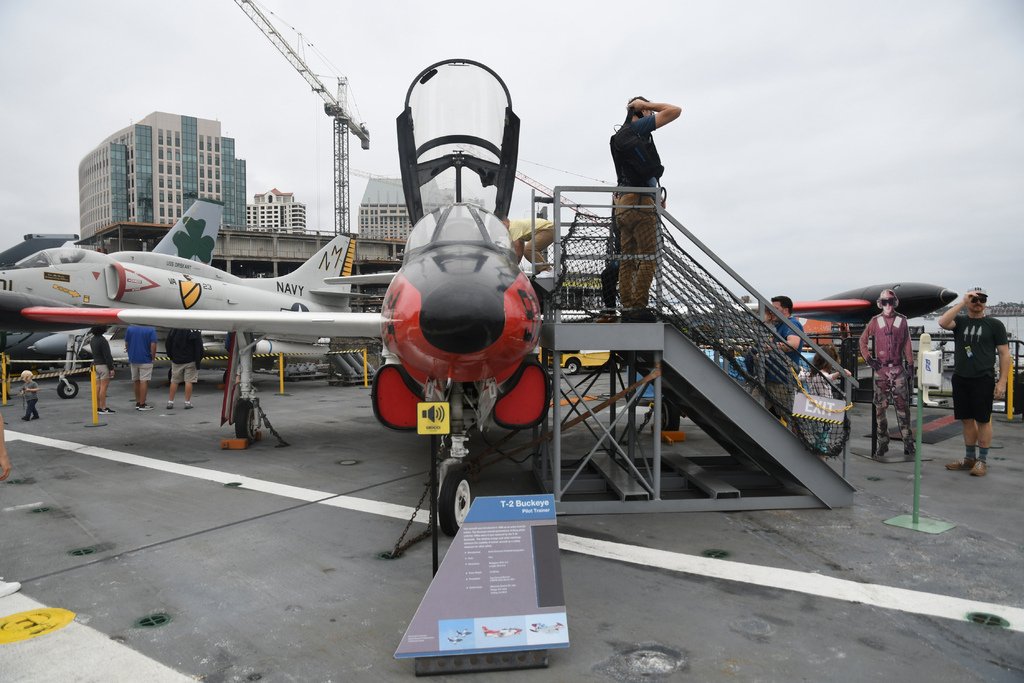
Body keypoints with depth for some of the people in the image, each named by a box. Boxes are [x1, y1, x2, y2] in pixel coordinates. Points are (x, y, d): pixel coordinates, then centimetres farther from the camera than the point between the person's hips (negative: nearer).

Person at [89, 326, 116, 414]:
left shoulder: (92, 340, 11)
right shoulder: (102, 340, -17)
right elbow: (107, 355, -20)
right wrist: (111, 368, -18)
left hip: (96, 365, 9)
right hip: (104, 366, -9)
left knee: (98, 387, 9)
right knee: (104, 387, -7)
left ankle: (97, 407, 10)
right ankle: (103, 408, -7)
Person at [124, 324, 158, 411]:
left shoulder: (129, 328, 3)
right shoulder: (151, 330, -10)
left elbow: (126, 344, 6)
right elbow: (153, 345, -18)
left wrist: (131, 354, 18)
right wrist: (153, 356, -4)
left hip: (133, 359, 5)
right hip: (145, 359, -5)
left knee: (136, 381, 14)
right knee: (144, 381, -2)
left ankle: (138, 403, 21)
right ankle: (142, 404, -2)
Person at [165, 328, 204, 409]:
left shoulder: (174, 329, 0)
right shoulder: (195, 331, -12)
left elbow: (167, 344, 7)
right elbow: (199, 347, -12)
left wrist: (171, 356, 15)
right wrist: (197, 361, -6)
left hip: (176, 361, 3)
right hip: (190, 361, -3)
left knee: (174, 381, 11)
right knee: (189, 381, 1)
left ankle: (170, 402, 13)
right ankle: (187, 402, 2)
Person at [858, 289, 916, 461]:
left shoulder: (902, 320, 5)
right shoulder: (875, 321, 6)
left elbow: (907, 345, 6)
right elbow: (863, 340, 13)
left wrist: (910, 367, 3)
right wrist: (868, 359, 2)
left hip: (899, 369, -1)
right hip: (880, 369, 1)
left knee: (902, 407, -4)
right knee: (880, 407, 3)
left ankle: (908, 444, 1)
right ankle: (882, 443, 11)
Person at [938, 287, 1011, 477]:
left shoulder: (994, 324, 1)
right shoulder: (960, 321, 8)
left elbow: (1004, 354, -1)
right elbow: (942, 322, -14)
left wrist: (1002, 382, -9)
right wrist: (962, 303, -14)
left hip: (983, 379, -3)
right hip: (960, 378, 3)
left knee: (983, 420, 1)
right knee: (967, 420, 10)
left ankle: (982, 461, 10)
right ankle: (969, 458, 20)